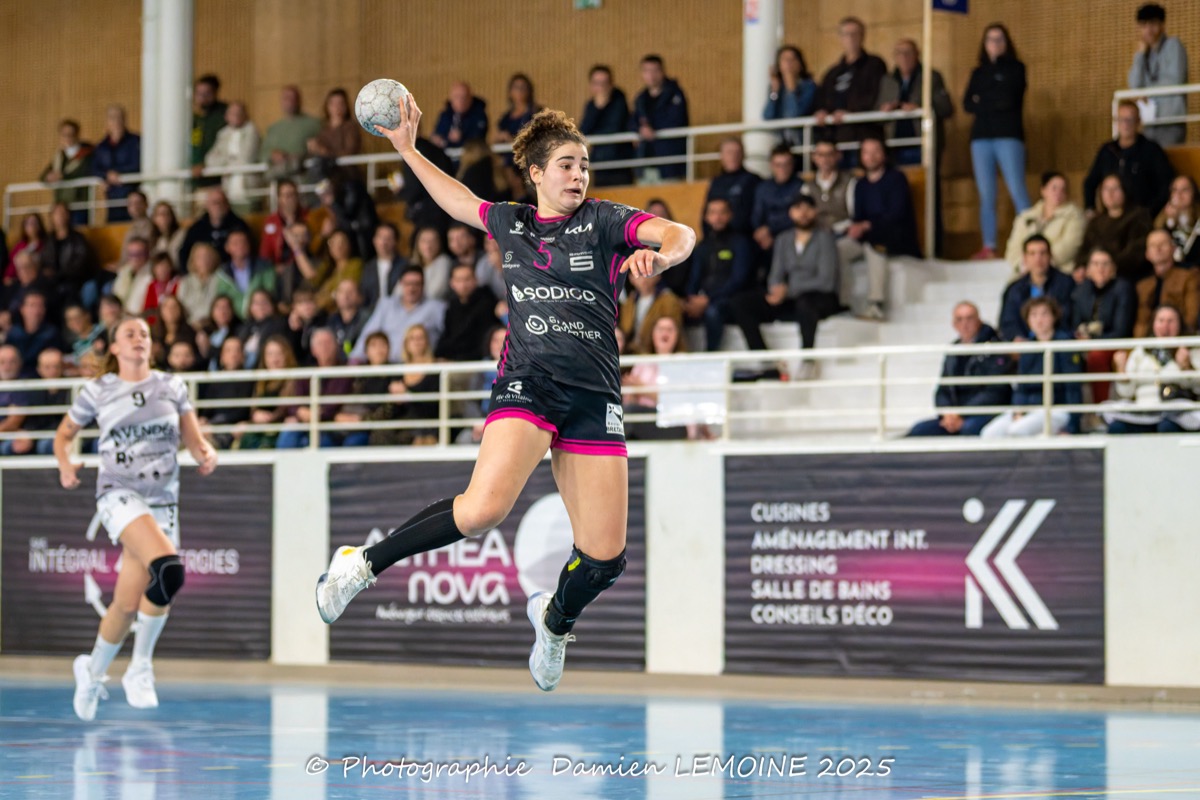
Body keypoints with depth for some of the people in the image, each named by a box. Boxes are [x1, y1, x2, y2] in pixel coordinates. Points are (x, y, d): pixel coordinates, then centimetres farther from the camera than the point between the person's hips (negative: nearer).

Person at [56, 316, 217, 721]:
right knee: (169, 569, -30)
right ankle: (140, 668, -17)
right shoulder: (97, 391, 5)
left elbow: (194, 439, 9)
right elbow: (64, 433, 15)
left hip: (163, 500, 4)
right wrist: (65, 466, -5)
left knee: (128, 604, 3)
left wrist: (206, 454, -14)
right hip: (119, 494, -3)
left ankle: (93, 672, 28)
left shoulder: (171, 386, 8)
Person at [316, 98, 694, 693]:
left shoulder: (604, 221, 8)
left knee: (604, 557, -4)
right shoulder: (511, 222, 14)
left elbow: (681, 235, -6)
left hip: (595, 398, 1)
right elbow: (460, 201, 34)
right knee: (483, 509, -28)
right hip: (525, 386, -1)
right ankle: (364, 566, -13)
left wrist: (660, 255, -28)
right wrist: (408, 150, 35)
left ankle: (556, 618, 31)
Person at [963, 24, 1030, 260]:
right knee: (986, 196, 0)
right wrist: (995, 104, -7)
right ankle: (988, 247, 1)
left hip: (1008, 136, -4)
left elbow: (1008, 98, -8)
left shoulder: (1015, 69, 8)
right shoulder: (978, 72, 18)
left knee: (1017, 191, -14)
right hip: (981, 137, 4)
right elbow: (968, 105, 5)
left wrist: (982, 102, 1)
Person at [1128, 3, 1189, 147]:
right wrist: (1140, 53, 2)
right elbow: (1135, 86, 4)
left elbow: (1175, 82, -8)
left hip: (1172, 120, -5)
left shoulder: (1173, 45, 0)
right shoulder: (1146, 52, 15)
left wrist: (1148, 91, 3)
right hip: (1151, 121, 5)